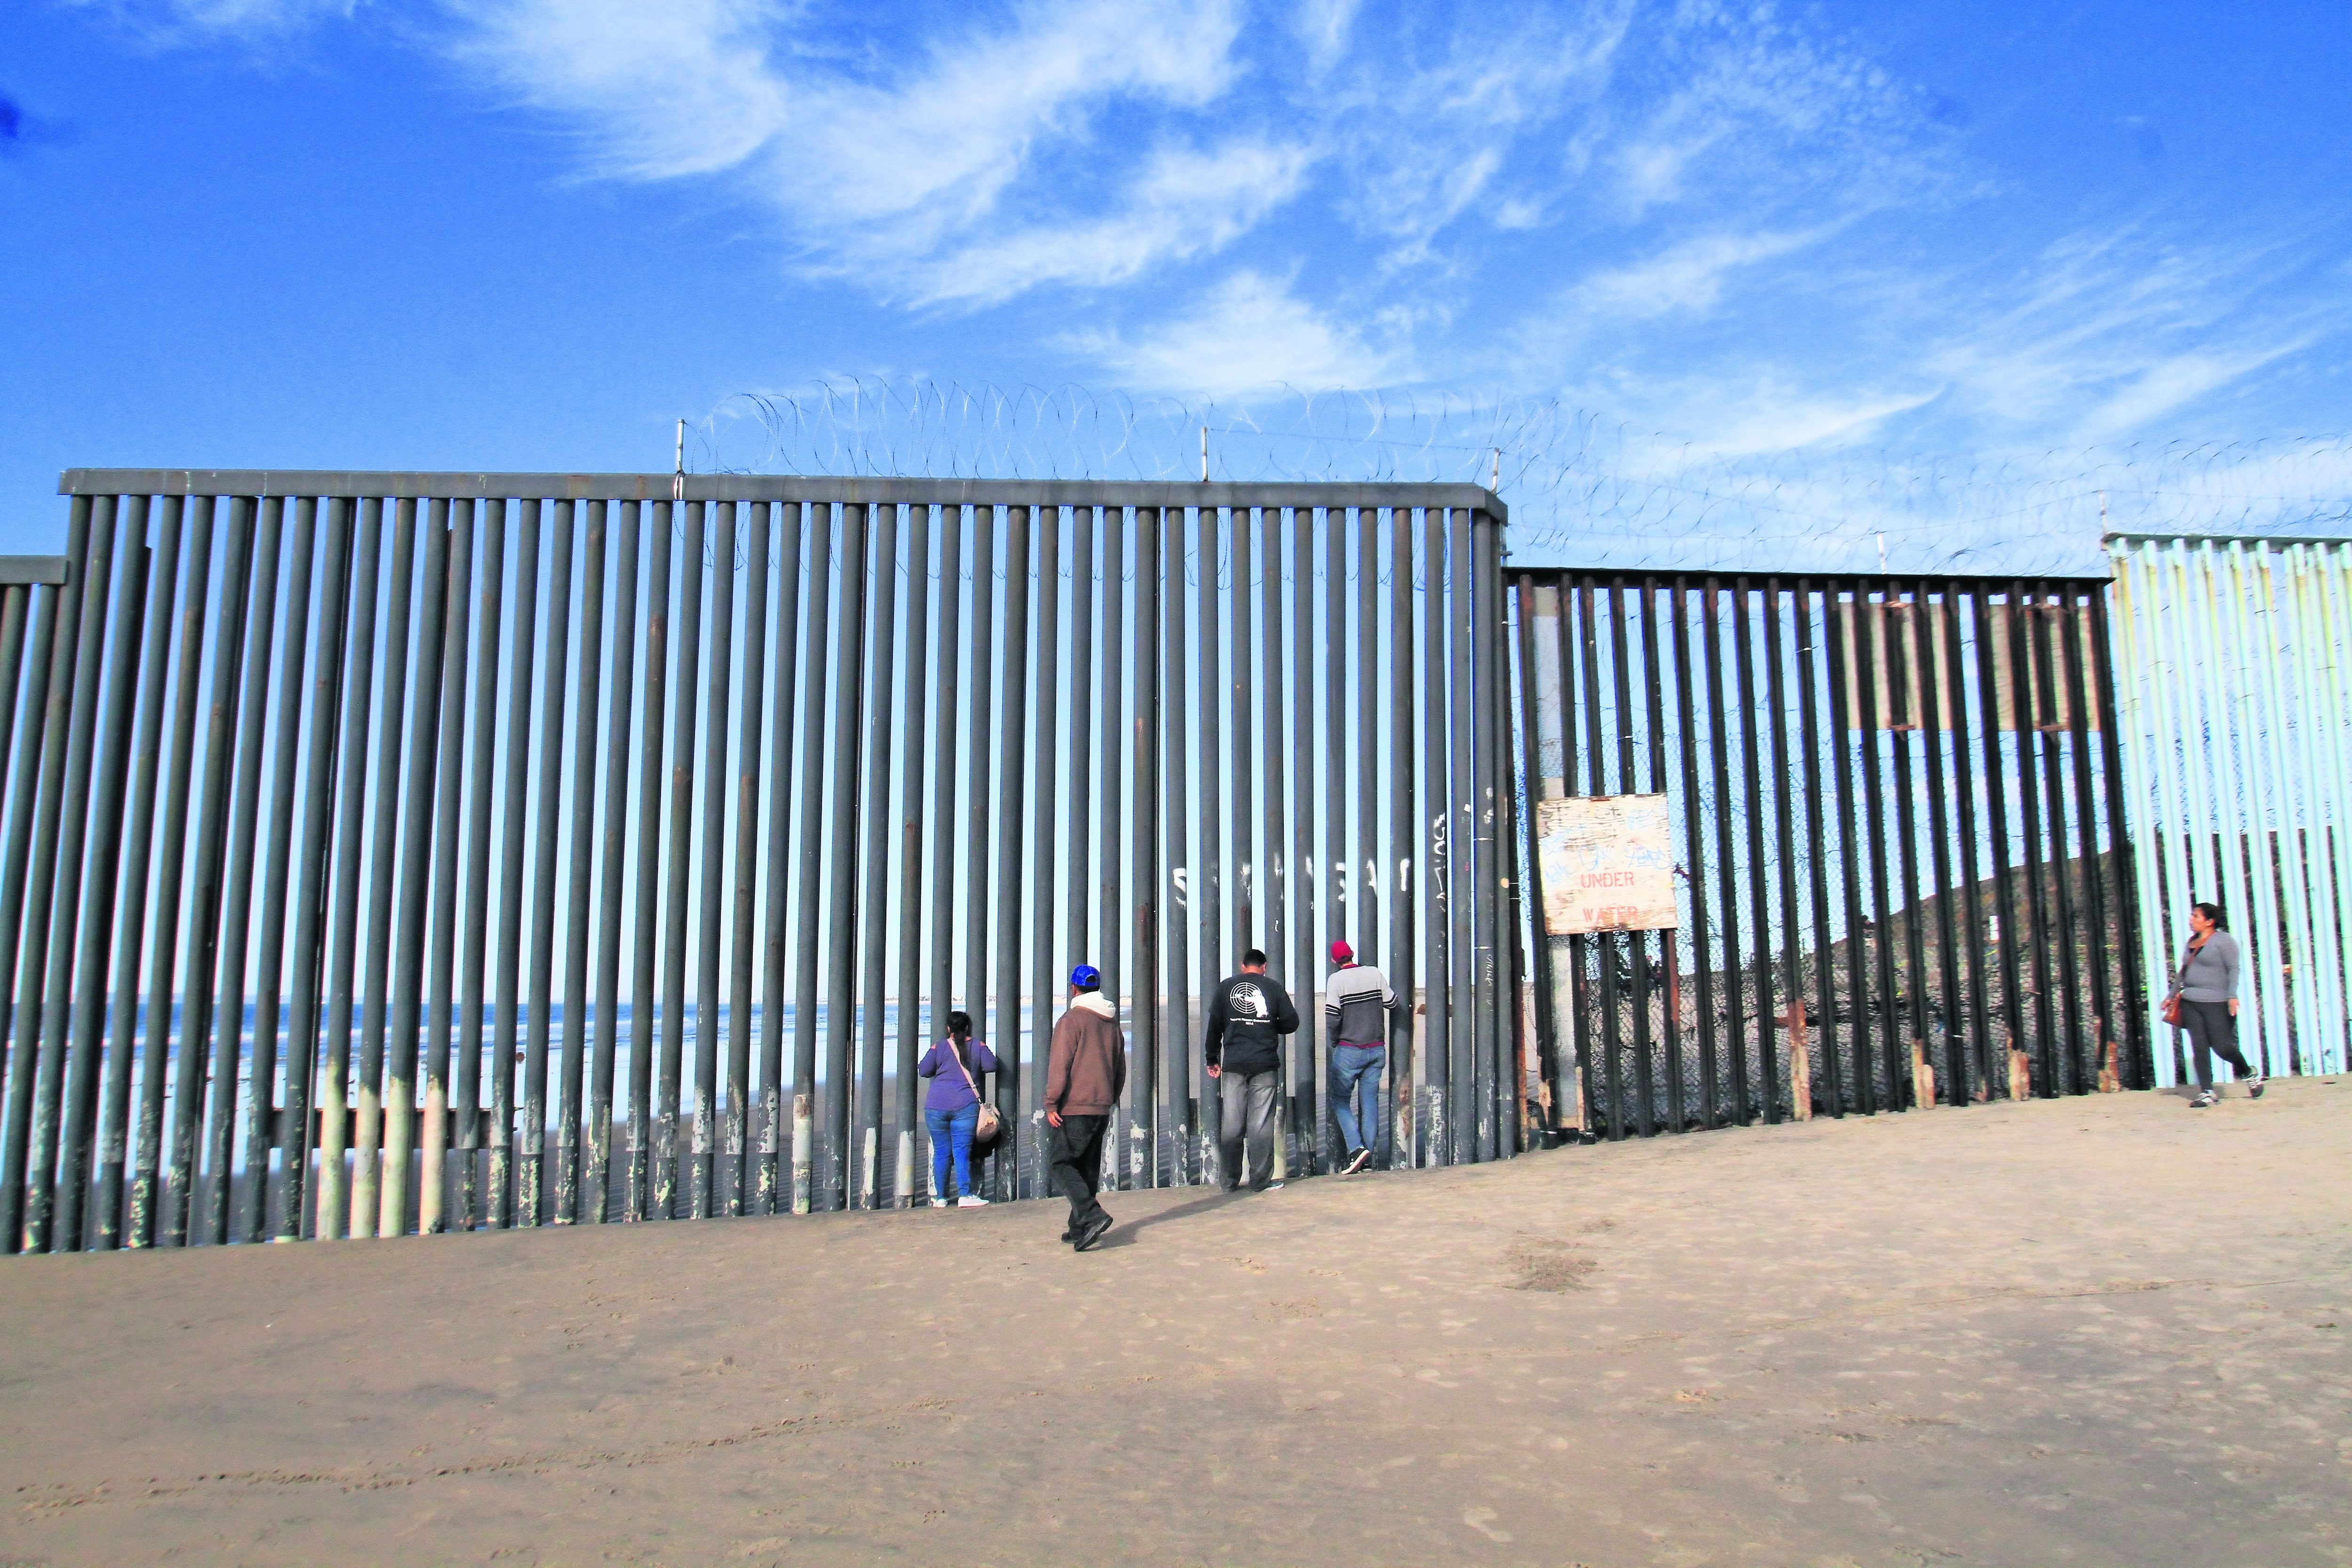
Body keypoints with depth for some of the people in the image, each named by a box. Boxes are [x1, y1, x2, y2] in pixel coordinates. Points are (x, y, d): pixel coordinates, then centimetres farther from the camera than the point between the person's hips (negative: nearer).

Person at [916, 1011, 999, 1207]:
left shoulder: (939, 1047, 6)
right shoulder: (978, 1046, 7)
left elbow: (923, 1071, 2)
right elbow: (991, 1066, 1)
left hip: (936, 1106, 1)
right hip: (965, 1105, -1)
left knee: (940, 1151, 7)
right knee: (962, 1151, -2)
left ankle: (940, 1198, 10)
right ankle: (965, 1195, -9)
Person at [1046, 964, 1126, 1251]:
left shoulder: (1072, 1020, -10)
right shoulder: (1112, 1023, 14)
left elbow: (1059, 1066, -15)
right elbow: (1120, 1069, 20)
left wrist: (1051, 1104, -12)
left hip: (1074, 1109, -7)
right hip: (1102, 1109, 7)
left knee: (1061, 1163, -4)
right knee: (1088, 1168, 13)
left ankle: (1092, 1216, -18)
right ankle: (1080, 1228, 15)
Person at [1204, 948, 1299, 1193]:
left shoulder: (1226, 986, 7)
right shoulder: (1274, 987, 4)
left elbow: (1214, 1025, 5)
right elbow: (1291, 1023, 3)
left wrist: (1212, 1059, 12)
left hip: (1233, 1064, 1)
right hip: (1265, 1064, -1)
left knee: (1230, 1124, 4)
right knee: (1261, 1123, 1)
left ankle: (1228, 1180, 8)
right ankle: (1260, 1180, 3)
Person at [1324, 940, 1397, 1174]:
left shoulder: (1336, 980, -9)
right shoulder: (1374, 974, 2)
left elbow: (1332, 1020, -14)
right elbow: (1392, 1003, 7)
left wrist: (1335, 1041, 4)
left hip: (1349, 1051, -4)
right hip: (1377, 1050, 4)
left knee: (1340, 1100, 5)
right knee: (1370, 1102, 8)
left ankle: (1356, 1148, -12)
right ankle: (1367, 1158, 10)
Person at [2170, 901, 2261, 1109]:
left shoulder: (2224, 940, -4)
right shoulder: (2192, 942, 17)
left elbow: (2233, 969, -10)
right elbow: (2183, 971, 23)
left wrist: (2233, 995, -21)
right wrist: (2172, 995, 24)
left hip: (2216, 1003, -6)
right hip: (2190, 1003, 6)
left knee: (2222, 1047, -4)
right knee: (2199, 1048, 1)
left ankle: (2250, 1074, 24)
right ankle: (2207, 1092, 4)